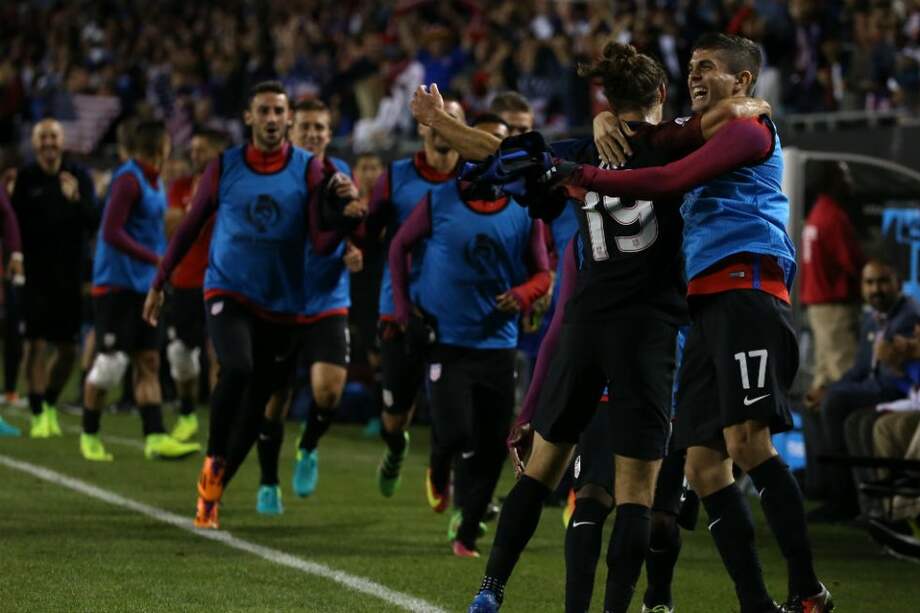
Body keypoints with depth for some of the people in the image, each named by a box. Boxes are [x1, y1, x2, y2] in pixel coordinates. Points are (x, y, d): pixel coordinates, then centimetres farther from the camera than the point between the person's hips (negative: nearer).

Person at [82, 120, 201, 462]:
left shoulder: (155, 182, 14)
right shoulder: (129, 180, -14)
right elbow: (112, 233, -21)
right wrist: (157, 259, -23)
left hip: (142, 287, 9)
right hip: (116, 284, -9)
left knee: (149, 363, 3)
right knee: (110, 363, -6)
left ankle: (155, 438, 0)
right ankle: (89, 435, 8)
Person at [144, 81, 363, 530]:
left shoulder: (310, 170, -3)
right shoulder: (224, 168, -1)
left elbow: (322, 246, -9)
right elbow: (190, 227, 10)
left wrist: (339, 214, -29)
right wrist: (158, 284, 12)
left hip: (281, 303, 2)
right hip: (228, 291, -2)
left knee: (256, 404, 5)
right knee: (237, 369, -28)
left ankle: (212, 491, 21)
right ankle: (213, 462, -8)